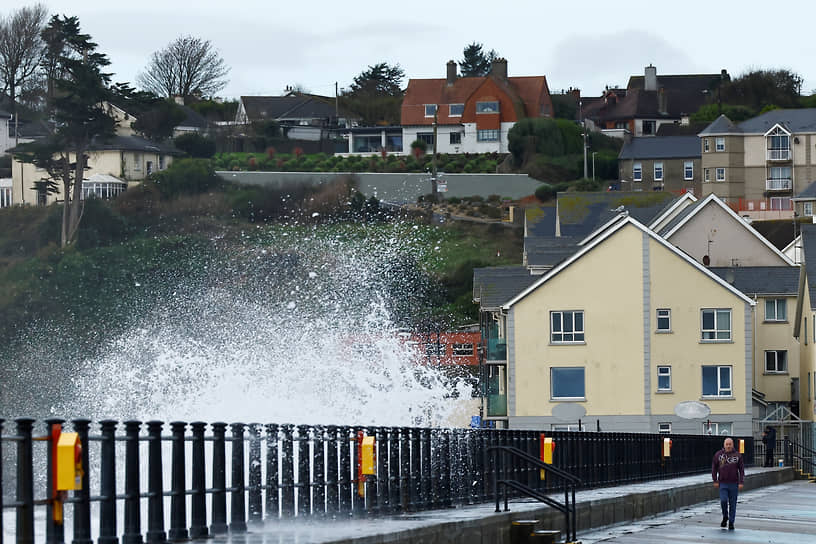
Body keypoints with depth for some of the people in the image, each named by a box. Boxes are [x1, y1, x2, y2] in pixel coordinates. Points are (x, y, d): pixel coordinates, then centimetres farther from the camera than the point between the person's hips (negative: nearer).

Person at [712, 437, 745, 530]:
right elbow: (714, 468, 8)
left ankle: (731, 522, 13)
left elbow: (742, 470, 3)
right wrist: (715, 481, 2)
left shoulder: (737, 455, 1)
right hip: (723, 483, 0)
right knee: (723, 501, -15)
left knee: (732, 504, 3)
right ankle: (725, 517, 11)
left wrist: (741, 482, -4)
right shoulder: (718, 455, 2)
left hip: (734, 484, 0)